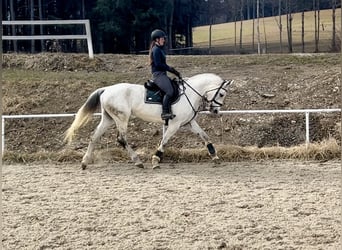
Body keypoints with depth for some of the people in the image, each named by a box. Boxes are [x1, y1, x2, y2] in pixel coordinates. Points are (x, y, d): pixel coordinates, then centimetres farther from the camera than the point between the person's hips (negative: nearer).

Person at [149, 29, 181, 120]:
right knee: (169, 91, -26)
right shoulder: (156, 50, -10)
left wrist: (174, 71, 18)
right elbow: (158, 64, -18)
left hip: (162, 74, 11)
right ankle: (165, 112, -29)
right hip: (158, 74, -11)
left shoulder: (160, 49, 21)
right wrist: (170, 68, -12)